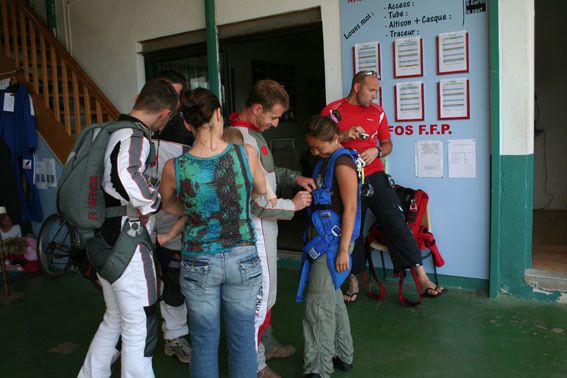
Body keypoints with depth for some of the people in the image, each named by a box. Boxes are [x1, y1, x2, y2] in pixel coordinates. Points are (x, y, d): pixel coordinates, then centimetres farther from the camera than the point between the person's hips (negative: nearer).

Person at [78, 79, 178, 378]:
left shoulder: (110, 131, 10)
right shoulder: (136, 138, -19)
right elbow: (128, 176, -41)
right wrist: (151, 204, -24)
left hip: (101, 241, 10)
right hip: (125, 244, -10)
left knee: (115, 317, 25)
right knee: (139, 326, 5)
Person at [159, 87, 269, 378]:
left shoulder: (174, 168, -13)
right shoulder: (246, 154, -14)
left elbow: (166, 204, 8)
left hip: (199, 264, 0)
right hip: (243, 259, 1)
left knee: (204, 342, 16)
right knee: (242, 339, 16)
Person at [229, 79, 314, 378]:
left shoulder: (253, 133, 7)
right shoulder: (242, 141, -25)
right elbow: (254, 202, -26)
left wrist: (295, 177, 6)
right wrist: (293, 205, -13)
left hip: (265, 225, 10)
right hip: (254, 229, -10)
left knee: (266, 289, 23)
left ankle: (267, 344, 41)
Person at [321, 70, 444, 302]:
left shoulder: (377, 112, 10)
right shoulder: (332, 110, 0)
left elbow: (387, 143, 17)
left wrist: (377, 151, -6)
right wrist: (344, 136, -17)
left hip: (374, 177, 2)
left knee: (396, 224, -4)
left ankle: (423, 280, 2)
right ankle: (353, 282, 24)